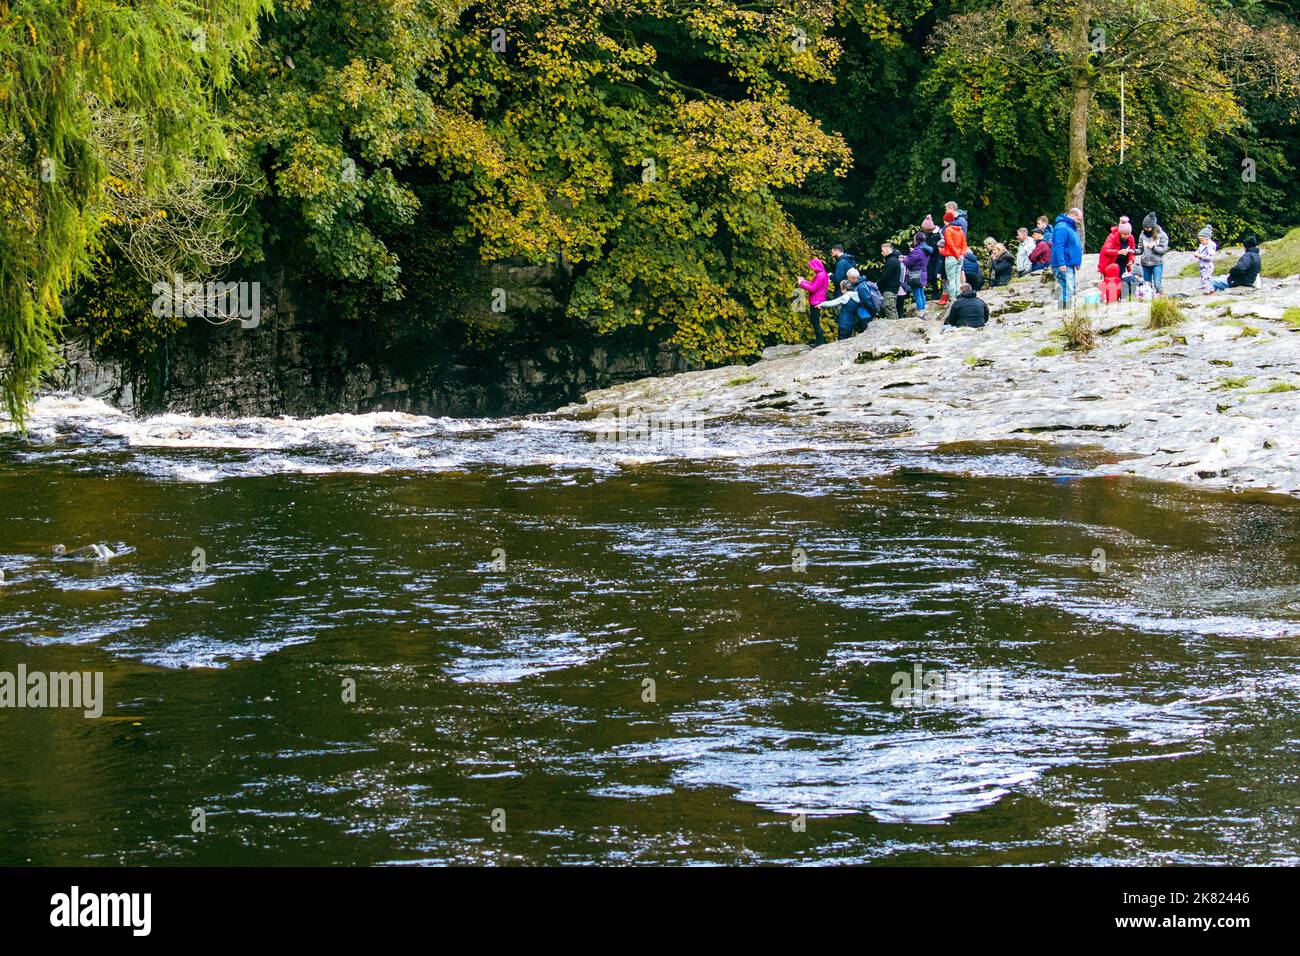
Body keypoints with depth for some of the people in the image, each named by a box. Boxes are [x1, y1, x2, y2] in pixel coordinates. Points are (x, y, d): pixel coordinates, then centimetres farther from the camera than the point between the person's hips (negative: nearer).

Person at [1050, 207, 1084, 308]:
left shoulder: (1072, 228, 19)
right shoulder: (1062, 227, -15)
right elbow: (1058, 246, -22)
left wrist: (1077, 263, 25)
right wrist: (1061, 264, -28)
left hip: (1070, 265, 11)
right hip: (1064, 266, -11)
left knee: (1071, 291, 14)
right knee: (1067, 292, -15)